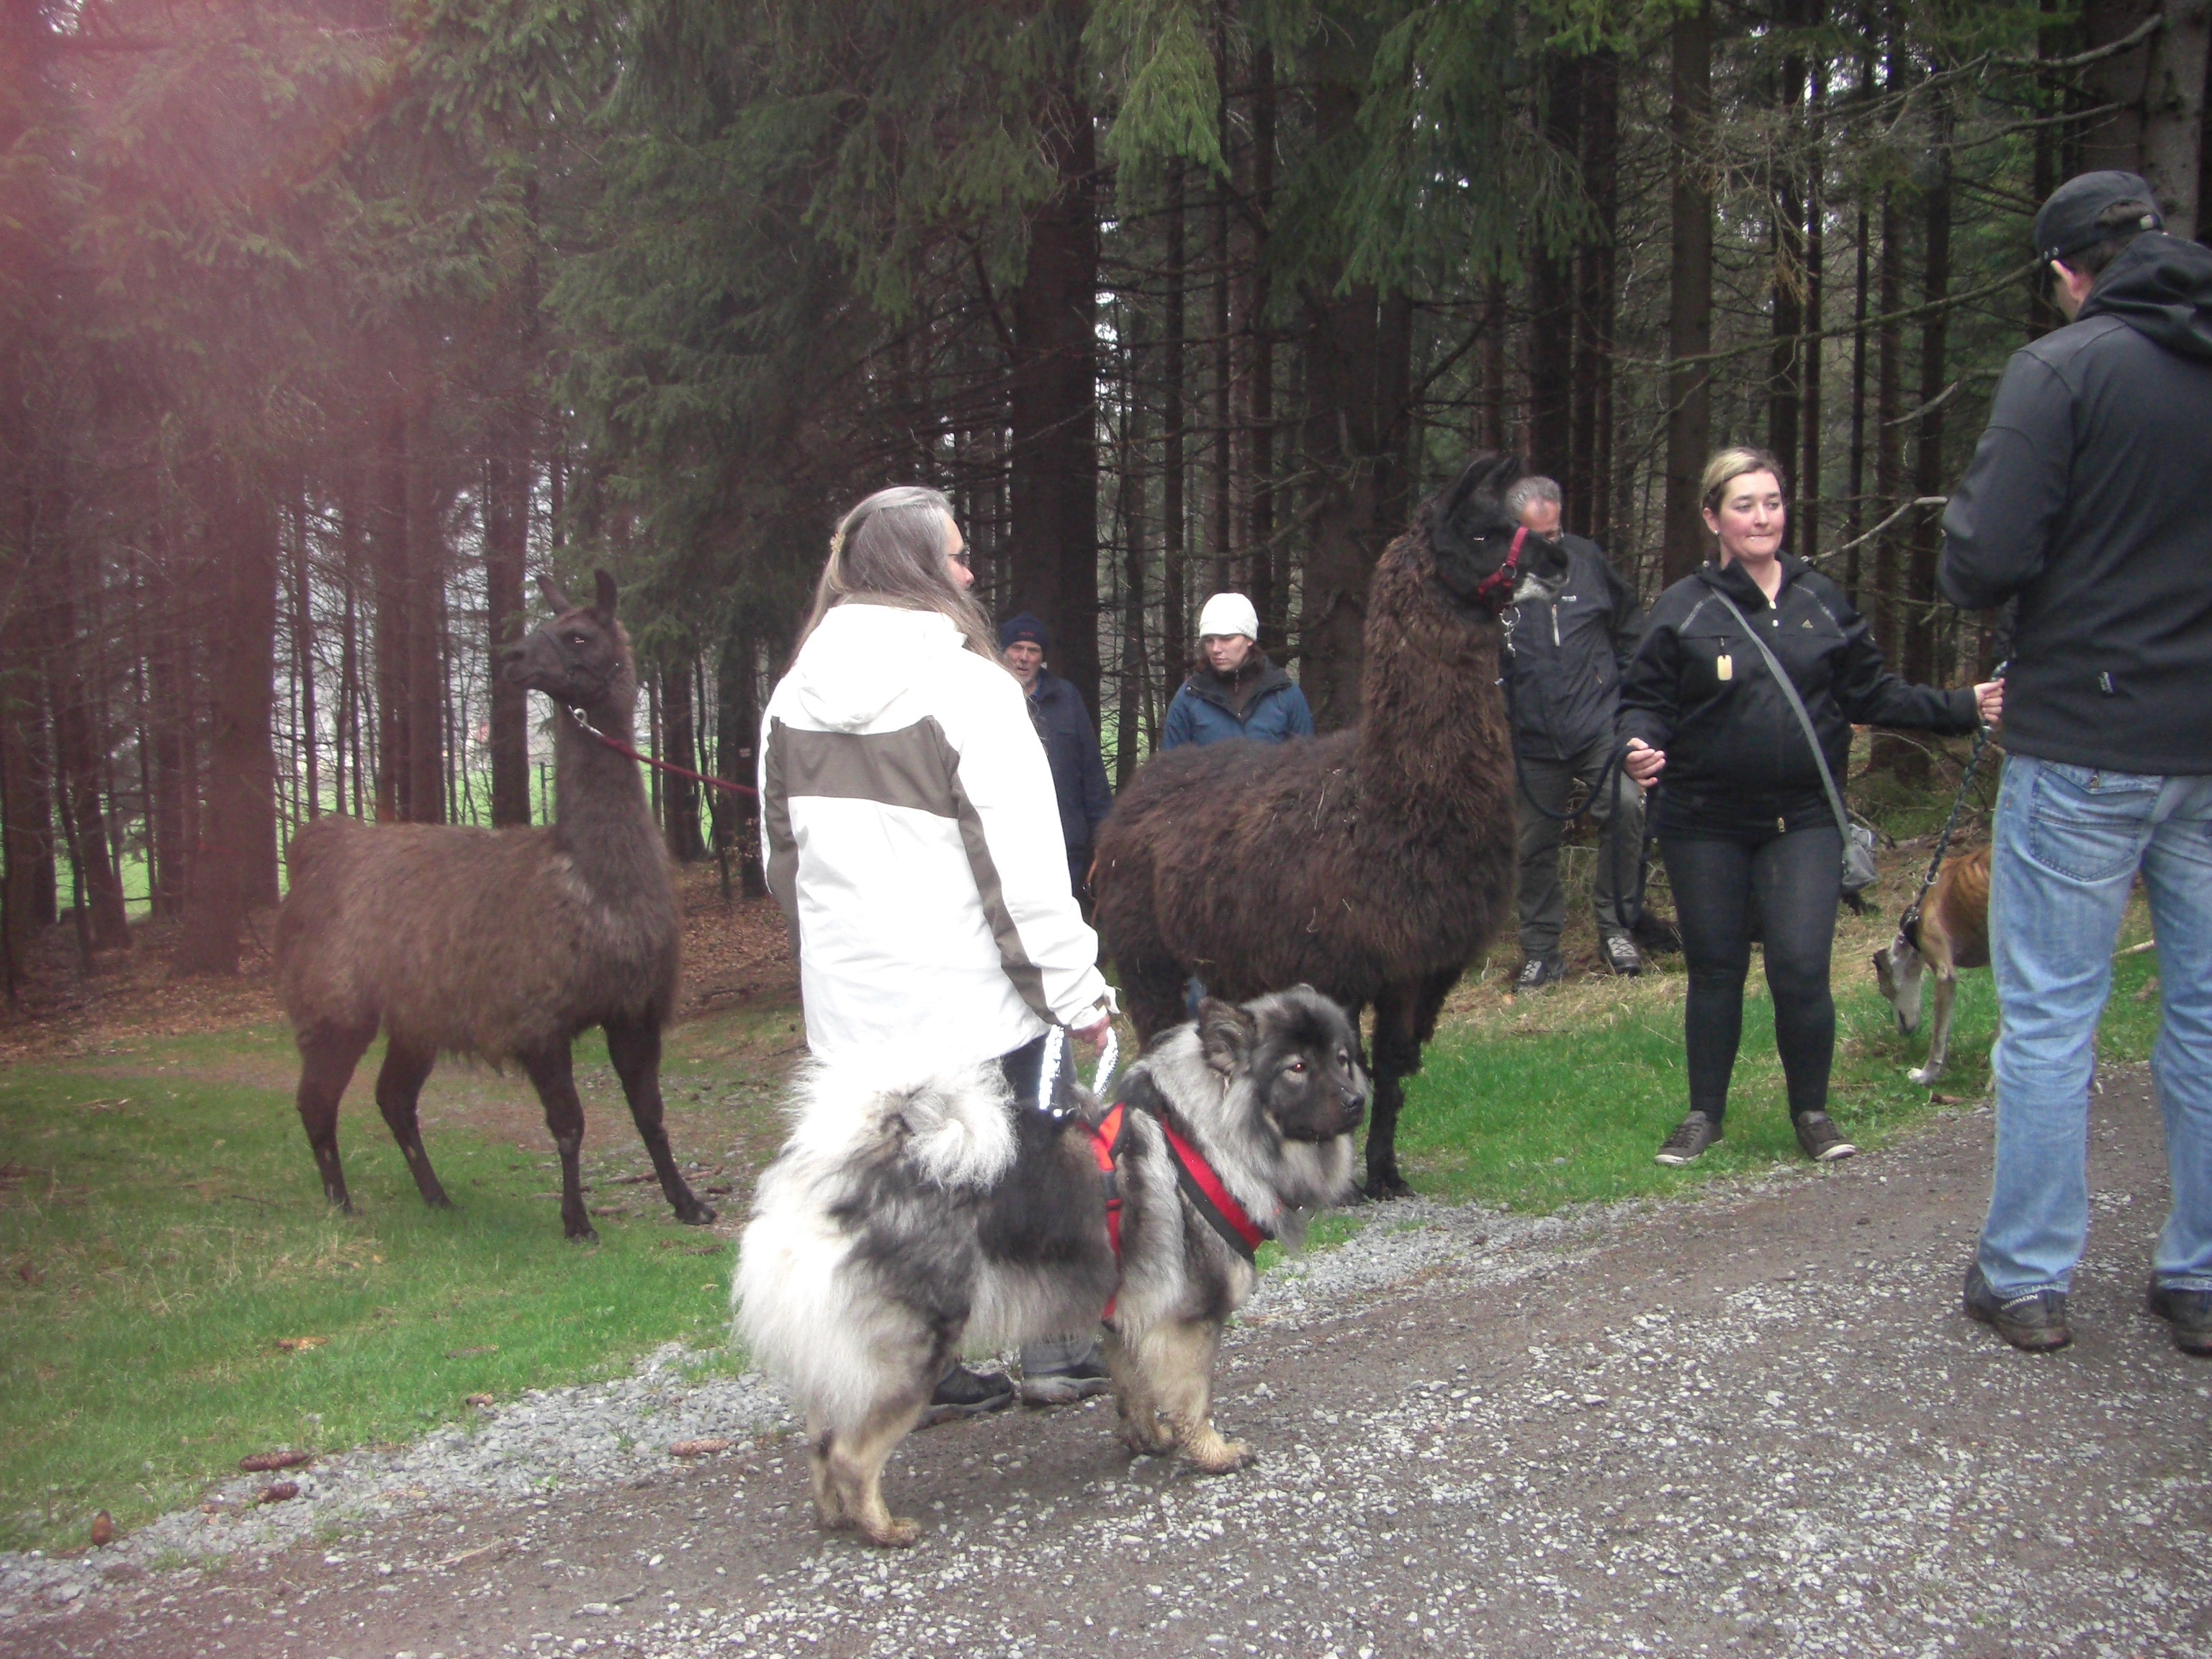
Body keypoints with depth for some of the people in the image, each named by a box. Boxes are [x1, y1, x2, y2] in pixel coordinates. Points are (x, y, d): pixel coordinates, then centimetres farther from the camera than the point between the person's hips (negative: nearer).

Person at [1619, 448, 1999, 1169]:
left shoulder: (1823, 601, 7)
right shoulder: (1683, 608, -1)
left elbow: (1873, 694, 12)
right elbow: (1645, 698, -1)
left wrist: (1963, 707, 4)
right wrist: (1640, 743, -22)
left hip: (1804, 820, 1)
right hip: (1705, 822, -1)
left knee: (1801, 967, -8)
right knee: (1714, 972, 8)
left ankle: (1812, 1110, 14)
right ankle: (1704, 1113, 25)